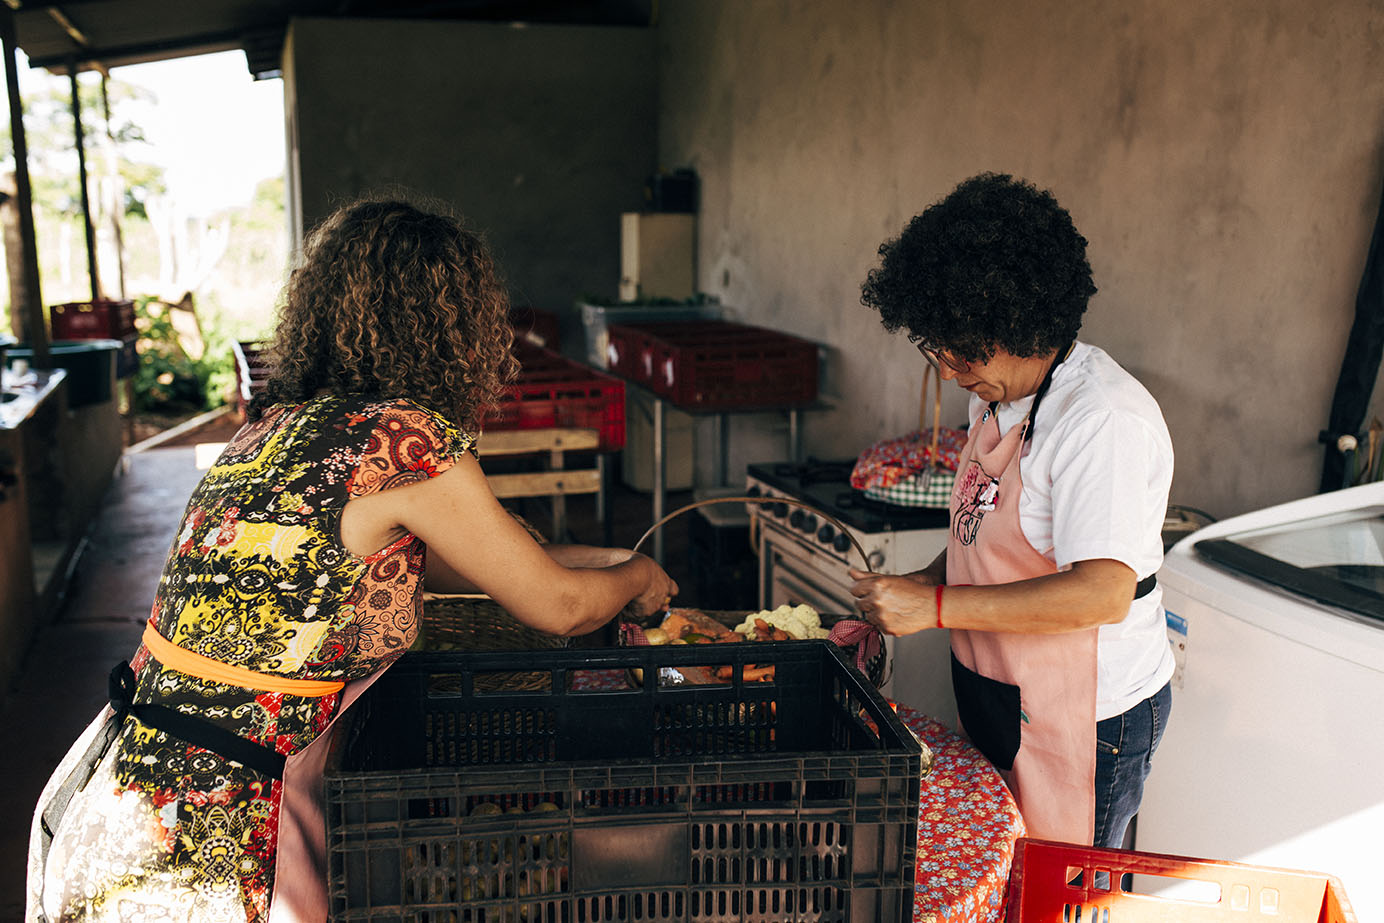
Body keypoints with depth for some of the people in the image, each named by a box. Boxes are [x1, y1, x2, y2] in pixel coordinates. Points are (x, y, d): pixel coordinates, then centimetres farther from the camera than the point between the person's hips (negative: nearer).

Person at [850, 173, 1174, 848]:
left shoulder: (1103, 419, -22)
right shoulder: (997, 397, 7)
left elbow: (1103, 593, -30)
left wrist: (936, 606, -28)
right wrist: (910, 592, 4)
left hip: (1088, 717, -8)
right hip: (998, 699, 8)